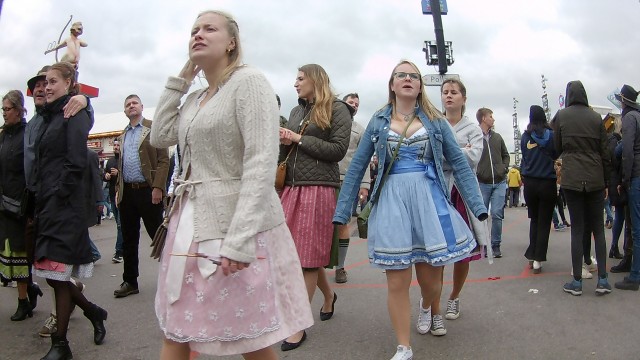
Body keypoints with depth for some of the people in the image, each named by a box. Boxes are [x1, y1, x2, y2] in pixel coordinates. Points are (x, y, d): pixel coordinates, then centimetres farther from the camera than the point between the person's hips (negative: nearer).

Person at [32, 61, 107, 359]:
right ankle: (92, 311, 28)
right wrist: (40, 202, 14)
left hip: (64, 206, -8)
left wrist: (59, 195, -16)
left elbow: (76, 162, -15)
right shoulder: (50, 116, 19)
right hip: (47, 205, 8)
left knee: (57, 274, -2)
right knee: (53, 275, 10)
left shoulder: (74, 114, -7)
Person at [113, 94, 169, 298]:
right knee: (128, 240, 10)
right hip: (127, 193, 6)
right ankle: (130, 282, 20)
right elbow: (121, 166, 22)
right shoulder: (123, 135, 19)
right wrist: (119, 190, 14)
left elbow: (163, 159, -8)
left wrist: (158, 187, -17)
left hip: (148, 191, -6)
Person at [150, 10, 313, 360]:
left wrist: (239, 239, -27)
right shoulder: (195, 98, 17)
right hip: (190, 222, 8)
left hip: (233, 224, -8)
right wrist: (180, 80, 13)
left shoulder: (248, 81, -8)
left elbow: (262, 162, -18)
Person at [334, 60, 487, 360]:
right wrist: (342, 211, 4)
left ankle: (429, 308, 44)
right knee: (397, 281, 0)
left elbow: (459, 164, 6)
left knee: (430, 278, 7)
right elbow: (356, 168, 8)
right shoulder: (377, 122, 8)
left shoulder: (435, 121, 7)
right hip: (392, 201, 0)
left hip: (430, 199, 1)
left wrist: (477, 206, -2)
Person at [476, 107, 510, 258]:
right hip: (482, 183, -3)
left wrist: (504, 168, 6)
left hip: (499, 183, 3)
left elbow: (506, 155, 21)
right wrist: (476, 174, -12)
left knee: (497, 214, -1)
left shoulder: (497, 137, 12)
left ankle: (496, 245, 9)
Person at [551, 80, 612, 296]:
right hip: (595, 179, 1)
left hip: (571, 179, -1)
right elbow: (605, 153, 5)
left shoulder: (561, 116, 0)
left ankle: (577, 282, 5)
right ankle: (602, 279, 8)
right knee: (598, 229, 9)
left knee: (577, 229, 3)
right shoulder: (596, 118, 3)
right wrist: (606, 183, 13)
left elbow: (557, 148, 6)